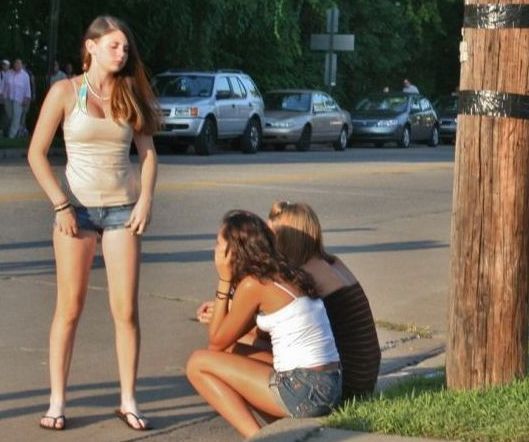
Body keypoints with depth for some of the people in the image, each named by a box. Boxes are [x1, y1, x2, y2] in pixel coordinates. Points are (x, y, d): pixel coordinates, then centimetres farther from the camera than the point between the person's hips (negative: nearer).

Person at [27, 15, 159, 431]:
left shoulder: (130, 94, 6)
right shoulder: (65, 91, -4)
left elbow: (148, 152, 9)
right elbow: (37, 153, -5)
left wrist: (145, 202, -4)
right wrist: (61, 205, -10)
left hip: (123, 208, 2)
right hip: (77, 208, -2)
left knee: (127, 310, 0)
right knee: (70, 308, 1)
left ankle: (128, 400, 7)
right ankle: (57, 401, 7)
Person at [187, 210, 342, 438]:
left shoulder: (253, 285, -10)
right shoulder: (286, 274, 14)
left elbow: (217, 343, 0)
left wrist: (224, 280, -1)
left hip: (304, 392, -9)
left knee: (198, 363, 0)